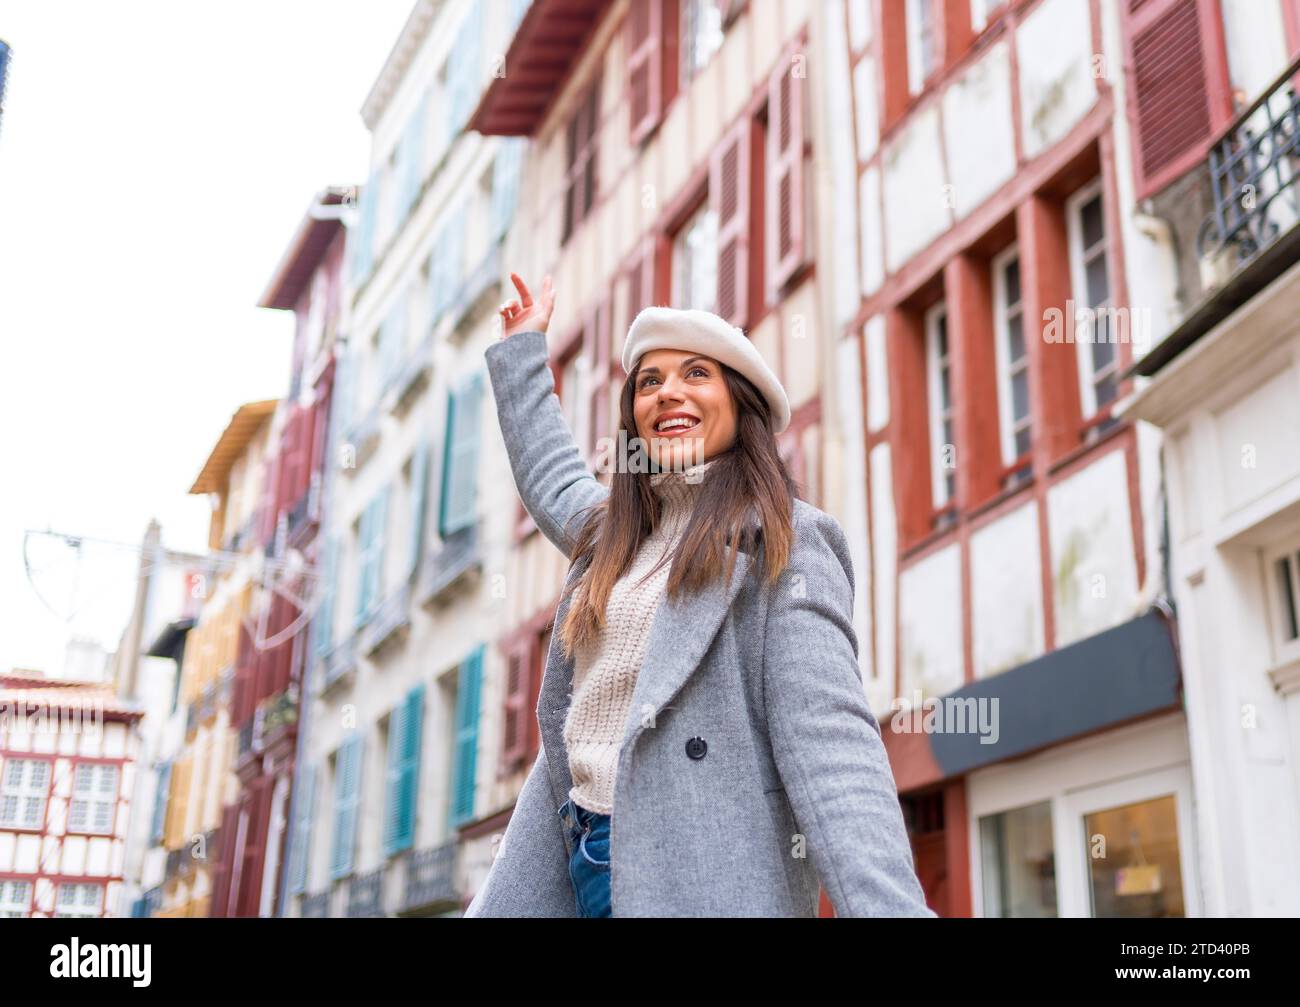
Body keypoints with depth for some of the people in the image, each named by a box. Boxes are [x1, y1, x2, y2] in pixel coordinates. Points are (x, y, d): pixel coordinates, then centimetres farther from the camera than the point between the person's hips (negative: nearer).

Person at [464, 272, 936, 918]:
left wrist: (888, 904, -29)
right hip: (570, 861, 7)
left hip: (699, 877, -7)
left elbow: (825, 742, -17)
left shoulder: (785, 543, -6)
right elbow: (549, 474, 38)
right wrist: (522, 347, 41)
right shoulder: (611, 534, 15)